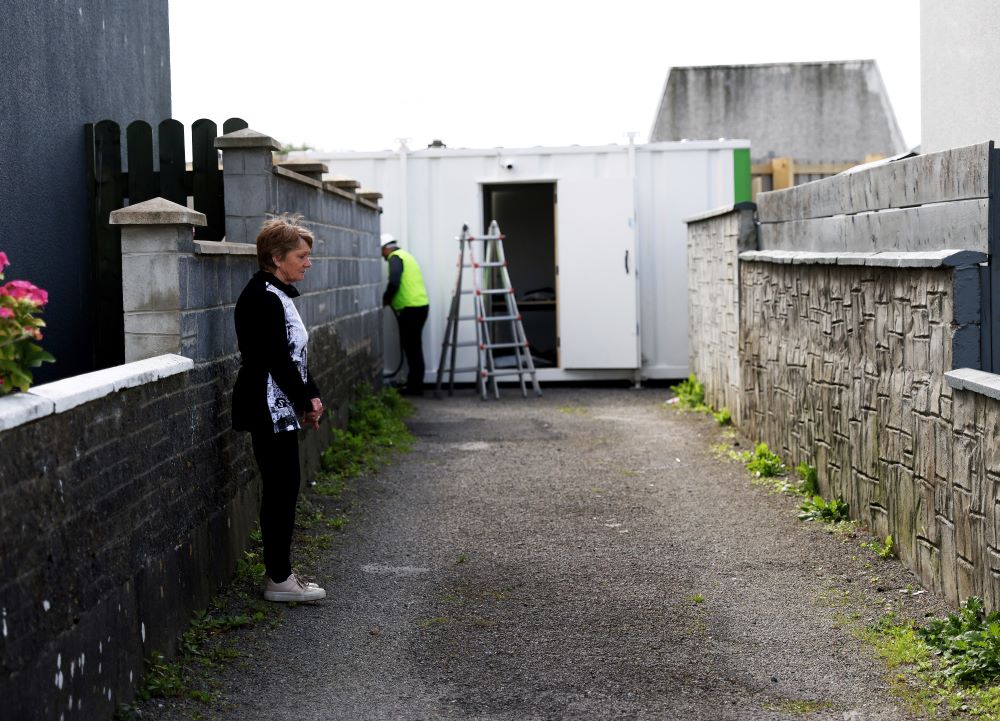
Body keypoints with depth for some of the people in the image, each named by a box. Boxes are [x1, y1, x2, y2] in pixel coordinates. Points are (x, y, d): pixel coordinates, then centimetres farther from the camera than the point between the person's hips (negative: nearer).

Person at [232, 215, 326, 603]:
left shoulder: (277, 294, 14)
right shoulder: (262, 298, -19)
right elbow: (278, 360, -21)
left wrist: (311, 396, 8)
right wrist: (306, 401, -11)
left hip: (281, 410, 10)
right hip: (269, 410, -10)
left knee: (282, 488, 13)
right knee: (281, 488, -5)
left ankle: (279, 572, 20)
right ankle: (279, 579, 3)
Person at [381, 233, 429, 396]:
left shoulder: (395, 257, -7)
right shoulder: (405, 256, 23)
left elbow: (394, 282, -21)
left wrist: (385, 299, -7)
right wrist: (391, 299, 16)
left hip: (411, 308, -9)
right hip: (421, 305, 9)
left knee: (411, 348, -5)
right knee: (414, 347, 13)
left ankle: (414, 387, -3)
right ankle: (415, 385, 17)